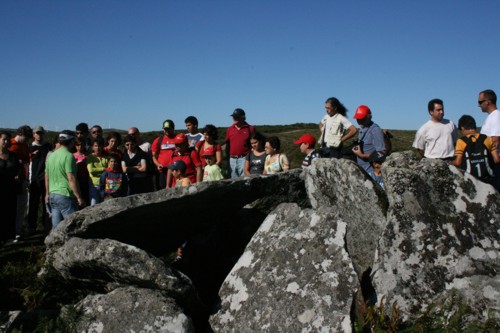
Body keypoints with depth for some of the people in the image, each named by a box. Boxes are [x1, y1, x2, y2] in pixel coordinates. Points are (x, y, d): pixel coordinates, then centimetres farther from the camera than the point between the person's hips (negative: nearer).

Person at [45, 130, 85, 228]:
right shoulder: (68, 156, -13)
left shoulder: (51, 155, 12)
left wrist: (48, 193, 29)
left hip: (52, 195, 8)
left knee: (56, 226, 11)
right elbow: (71, 179, -18)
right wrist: (79, 197, -16)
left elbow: (47, 176, 19)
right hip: (65, 195, -8)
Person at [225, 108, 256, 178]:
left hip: (244, 159, -4)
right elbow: (227, 145, 14)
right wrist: (228, 157, 9)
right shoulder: (230, 129, 10)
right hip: (232, 159, 4)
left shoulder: (250, 129, 0)